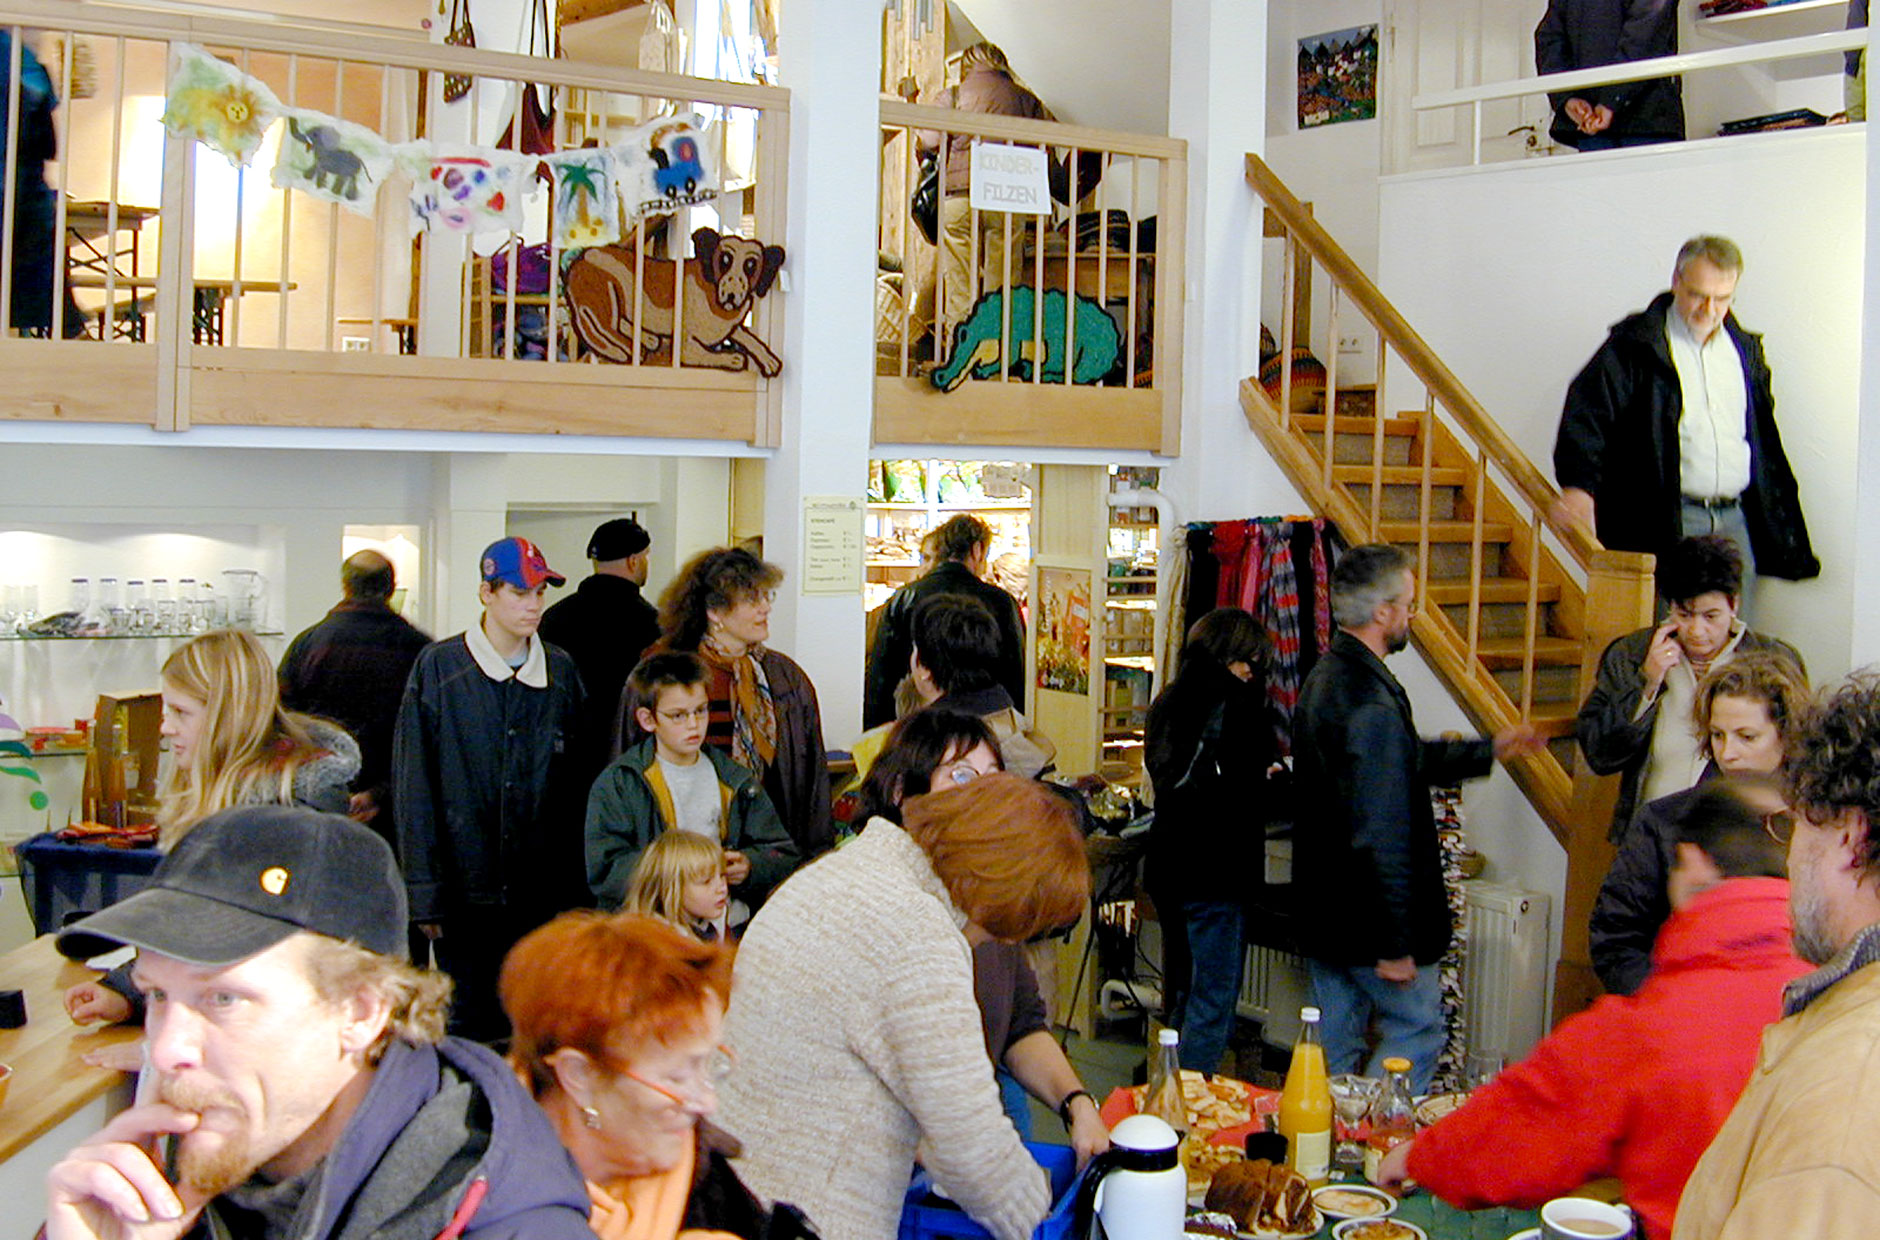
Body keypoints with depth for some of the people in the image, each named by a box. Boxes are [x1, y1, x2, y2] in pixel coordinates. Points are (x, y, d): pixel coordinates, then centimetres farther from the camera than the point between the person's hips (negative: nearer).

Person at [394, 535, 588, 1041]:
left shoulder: (562, 671, 8)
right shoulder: (439, 667, -2)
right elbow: (414, 786, -3)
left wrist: (577, 886, 7)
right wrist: (425, 892, -9)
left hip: (545, 893, 3)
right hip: (466, 887, -3)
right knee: (467, 1026, 4)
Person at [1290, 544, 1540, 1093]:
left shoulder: (1325, 677, 9)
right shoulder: (1372, 702, -24)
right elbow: (1380, 835, -24)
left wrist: (1489, 750, 30)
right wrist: (1395, 943, -20)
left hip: (1322, 913, 10)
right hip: (1367, 922, -10)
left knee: (1334, 1046, 15)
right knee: (1418, 1031, 4)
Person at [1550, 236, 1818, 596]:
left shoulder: (1746, 349, 16)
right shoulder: (1636, 343, -2)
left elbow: (1765, 440, 25)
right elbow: (1588, 410, -12)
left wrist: (1783, 524, 22)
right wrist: (1578, 485, -27)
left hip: (1737, 522, 5)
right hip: (1665, 522, -5)